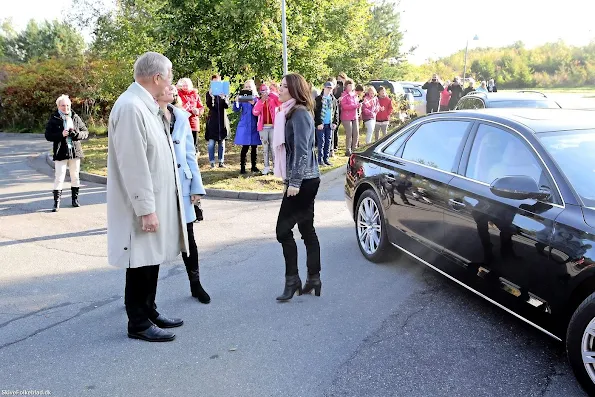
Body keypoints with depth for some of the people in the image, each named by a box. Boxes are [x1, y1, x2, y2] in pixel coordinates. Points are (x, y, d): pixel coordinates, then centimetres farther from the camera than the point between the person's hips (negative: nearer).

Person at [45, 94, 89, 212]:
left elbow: (86, 132, 7)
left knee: (75, 177, 12)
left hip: (75, 151, 3)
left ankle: (75, 199, 25)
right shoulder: (54, 119, -2)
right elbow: (48, 135, -5)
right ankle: (56, 203, 0)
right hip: (61, 153, -3)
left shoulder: (75, 117, 5)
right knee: (59, 177, -5)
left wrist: (77, 134, -13)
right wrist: (61, 134, -20)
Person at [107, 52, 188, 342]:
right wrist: (146, 209, -23)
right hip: (143, 204, -10)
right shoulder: (131, 107, -20)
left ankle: (148, 311, 31)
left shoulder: (146, 105, 11)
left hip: (156, 199, 10)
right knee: (141, 262, 2)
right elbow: (133, 165, -24)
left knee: (152, 259, 17)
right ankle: (138, 323, 15)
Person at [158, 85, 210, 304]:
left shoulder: (181, 116, 8)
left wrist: (196, 186, 6)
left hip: (181, 184, 4)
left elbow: (190, 154, 10)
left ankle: (195, 285, 24)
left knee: (188, 236, 11)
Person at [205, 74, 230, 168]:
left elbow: (227, 106, -3)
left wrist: (223, 98, -22)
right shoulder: (209, 93, 3)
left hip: (222, 120, 2)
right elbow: (209, 105, -10)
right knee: (211, 142, -4)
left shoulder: (224, 92, 7)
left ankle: (221, 161, 13)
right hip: (212, 120, -2)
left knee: (222, 142, 7)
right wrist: (211, 97, -28)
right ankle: (212, 162, 1)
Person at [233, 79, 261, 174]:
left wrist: (253, 104, -20)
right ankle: (242, 167, 0)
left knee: (254, 147, 7)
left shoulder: (257, 98, 6)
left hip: (254, 126, 2)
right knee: (245, 147, -6)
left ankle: (254, 166, 17)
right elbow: (236, 110, -5)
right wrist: (236, 102, -24)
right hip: (244, 126, -2)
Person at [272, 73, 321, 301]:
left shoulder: (299, 113, -14)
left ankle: (292, 281, 3)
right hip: (304, 180, 10)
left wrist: (294, 182, -22)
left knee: (283, 229, -6)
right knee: (307, 229, 11)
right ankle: (313, 280, 17)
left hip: (303, 181, -10)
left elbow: (302, 150, -20)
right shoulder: (291, 113, 16)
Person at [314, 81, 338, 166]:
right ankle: (320, 159, 4)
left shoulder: (333, 100, 10)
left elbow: (336, 112, 13)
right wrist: (318, 123, -14)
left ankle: (326, 159, 16)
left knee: (328, 142, 8)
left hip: (330, 124, 5)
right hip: (321, 124, -5)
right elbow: (315, 112, -8)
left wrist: (335, 122, 3)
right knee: (321, 142, -3)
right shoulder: (318, 99, -4)